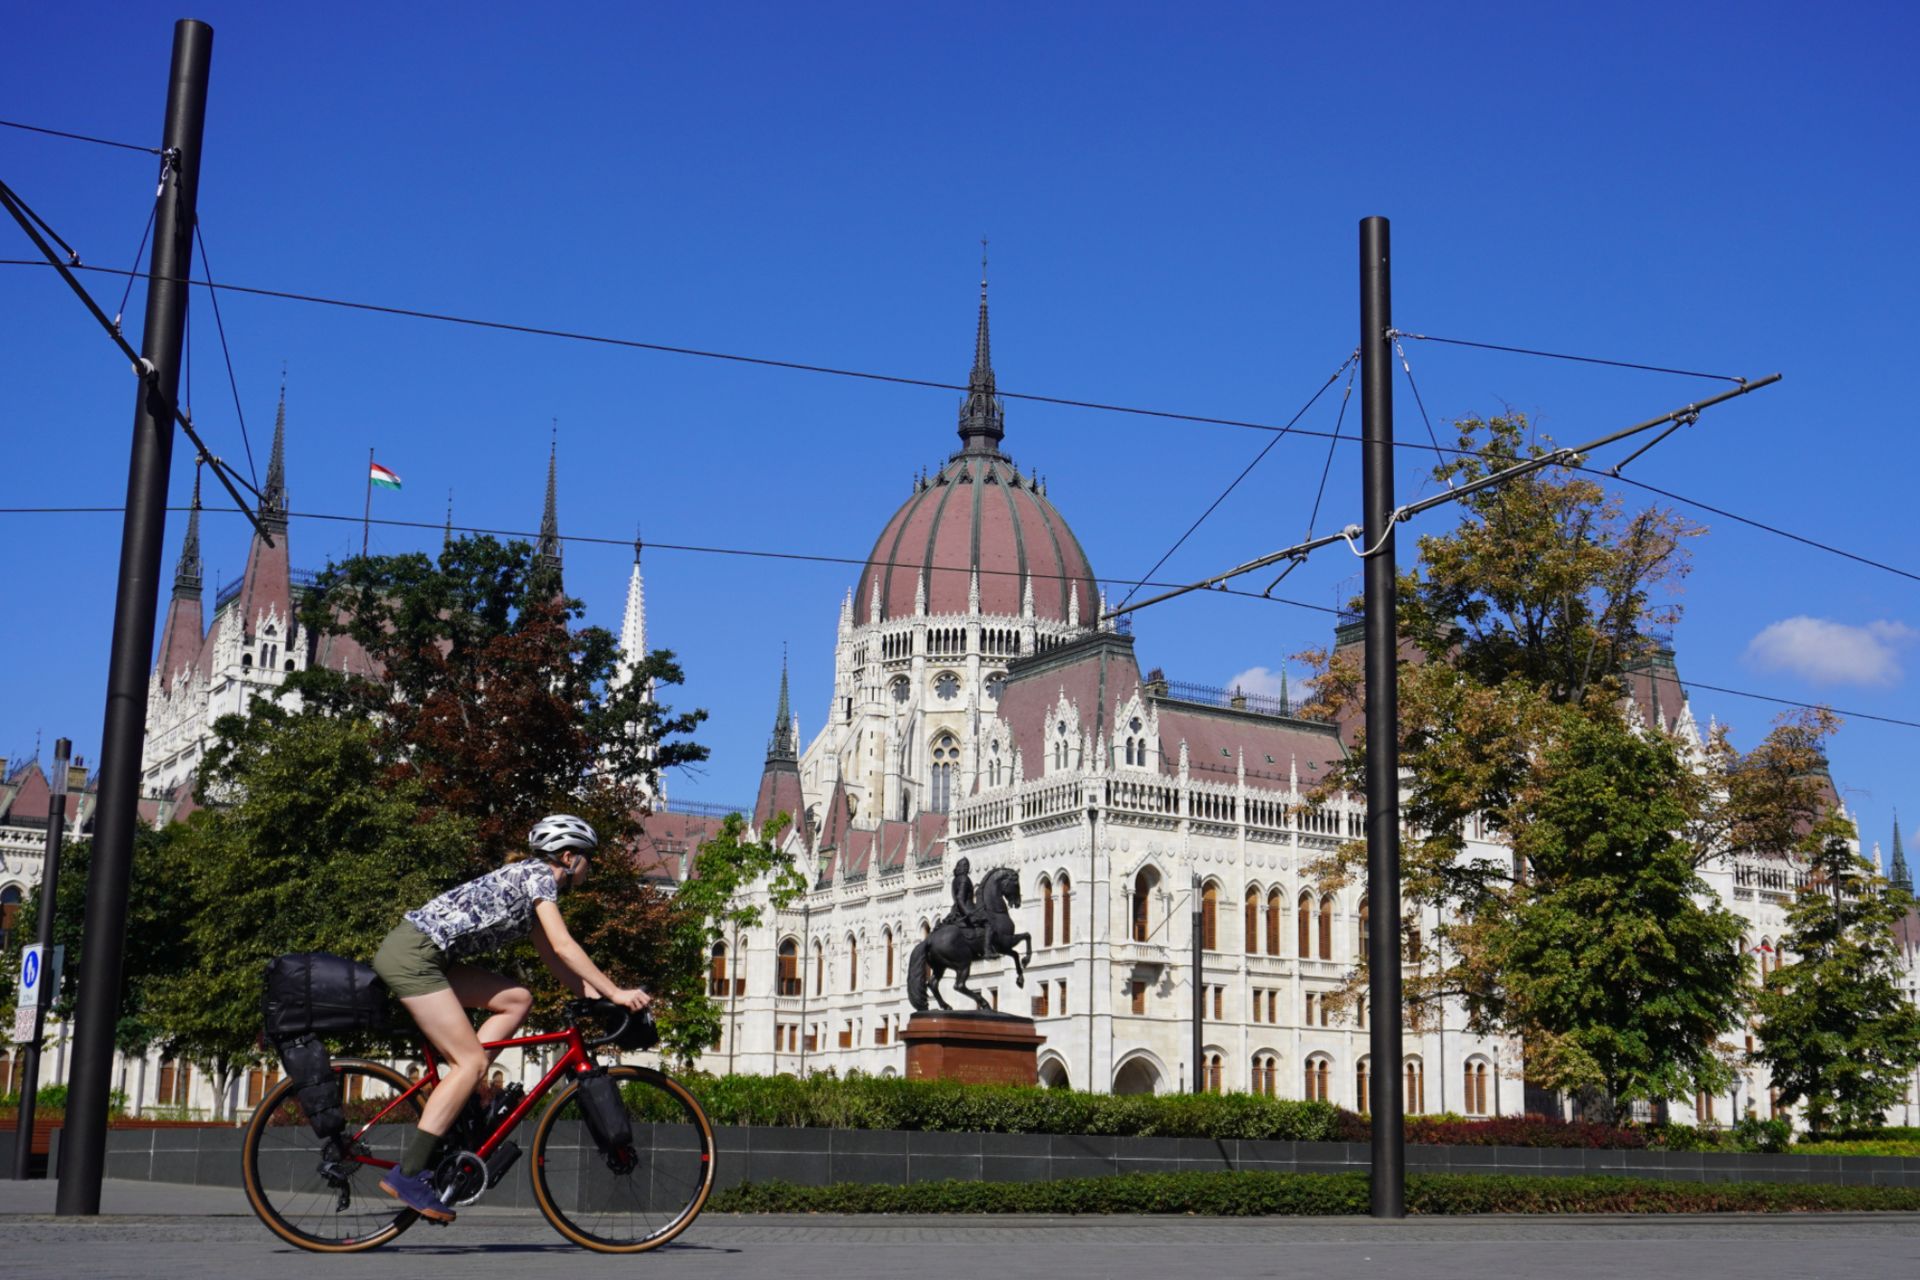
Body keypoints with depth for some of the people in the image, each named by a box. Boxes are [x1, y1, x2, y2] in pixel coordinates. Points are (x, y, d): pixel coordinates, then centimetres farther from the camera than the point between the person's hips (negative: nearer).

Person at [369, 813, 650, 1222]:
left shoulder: (529, 878, 22)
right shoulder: (538, 875, -6)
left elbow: (555, 961, 20)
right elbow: (564, 946, -15)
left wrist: (598, 999, 11)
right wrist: (616, 993, -15)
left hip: (424, 955, 10)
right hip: (411, 954, -10)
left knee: (517, 999, 8)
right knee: (472, 1061, -10)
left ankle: (452, 1099, 6)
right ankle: (407, 1173, -12)